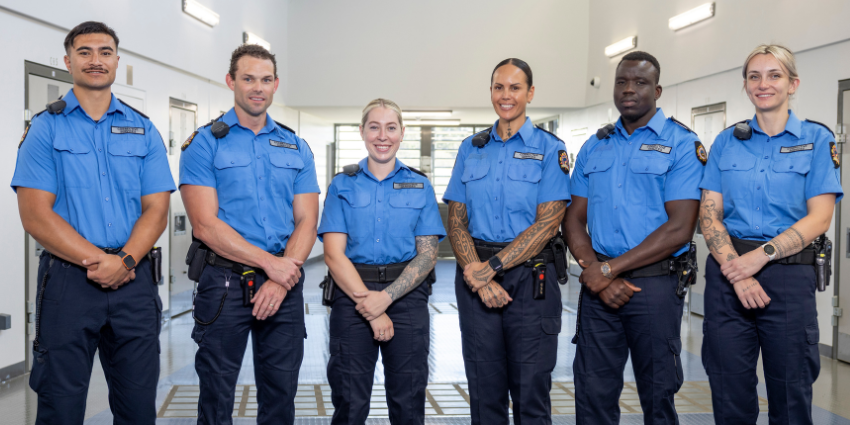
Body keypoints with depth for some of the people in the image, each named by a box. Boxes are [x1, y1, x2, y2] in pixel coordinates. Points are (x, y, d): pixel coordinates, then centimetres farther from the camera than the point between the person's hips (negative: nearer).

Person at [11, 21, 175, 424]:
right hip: (67, 280, -2)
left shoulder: (143, 130, 11)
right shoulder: (45, 127, 3)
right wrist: (98, 260, -13)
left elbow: (156, 210, 5)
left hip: (134, 279, 2)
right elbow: (35, 214, -5)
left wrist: (124, 261, -12)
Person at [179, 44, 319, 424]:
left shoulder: (297, 148, 11)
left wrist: (281, 282, -10)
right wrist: (269, 262, -14)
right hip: (224, 282, -3)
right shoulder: (203, 144, 0)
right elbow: (205, 225, -9)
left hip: (285, 284, 3)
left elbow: (306, 222, 4)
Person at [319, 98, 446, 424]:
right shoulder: (343, 185, 7)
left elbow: (427, 254, 2)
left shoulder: (420, 186, 9)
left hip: (406, 296, 1)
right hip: (352, 294, 0)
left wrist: (386, 297, -12)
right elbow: (334, 254, -2)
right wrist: (369, 304, -12)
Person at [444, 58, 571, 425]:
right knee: (484, 389, 9)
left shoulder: (549, 149, 0)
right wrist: (476, 274, -10)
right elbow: (456, 221, 6)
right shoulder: (471, 148, 11)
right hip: (477, 278, 3)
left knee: (531, 391, 2)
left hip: (530, 278, -3)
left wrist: (492, 266, -15)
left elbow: (547, 223, -9)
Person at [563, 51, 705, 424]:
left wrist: (610, 269, -14)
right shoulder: (594, 147, 13)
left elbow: (679, 228, -12)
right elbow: (574, 220, 10)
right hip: (598, 285, 4)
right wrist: (594, 271, -8)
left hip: (654, 283, -4)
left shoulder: (682, 145, -3)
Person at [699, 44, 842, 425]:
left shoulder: (816, 139, 3)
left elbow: (819, 218, -5)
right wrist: (736, 271, -13)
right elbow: (709, 213, 2)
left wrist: (762, 255, -17)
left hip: (789, 276, -1)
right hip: (727, 276, 2)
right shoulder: (727, 141, 9)